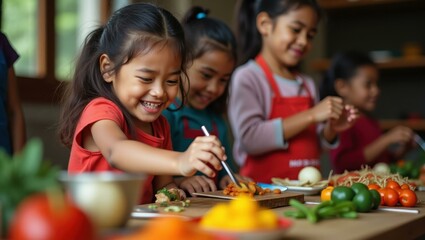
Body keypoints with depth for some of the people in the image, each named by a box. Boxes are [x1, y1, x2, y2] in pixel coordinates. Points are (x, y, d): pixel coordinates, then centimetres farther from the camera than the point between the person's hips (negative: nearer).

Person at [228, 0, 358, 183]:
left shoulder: (307, 84, 13)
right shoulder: (247, 77, -5)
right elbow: (250, 139, -18)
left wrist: (331, 129, 2)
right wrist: (311, 116, -17)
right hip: (264, 188, -6)